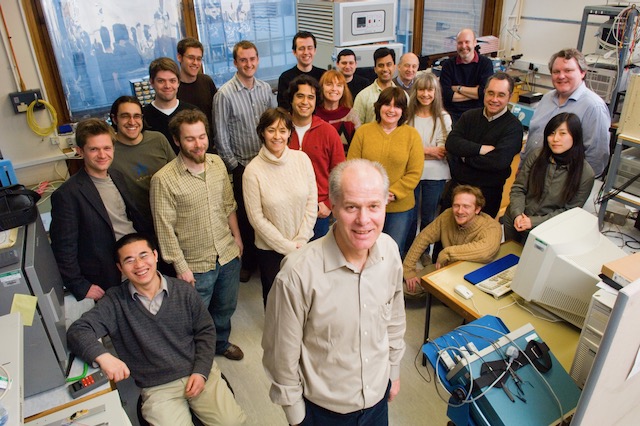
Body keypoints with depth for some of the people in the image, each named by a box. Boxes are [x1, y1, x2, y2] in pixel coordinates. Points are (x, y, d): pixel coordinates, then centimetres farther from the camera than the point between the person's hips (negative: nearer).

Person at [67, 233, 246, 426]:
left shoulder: (184, 290, 1)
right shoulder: (115, 301, -3)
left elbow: (205, 331, 6)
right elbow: (78, 330, -11)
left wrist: (201, 372, -6)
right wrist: (102, 356, -31)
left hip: (199, 374, 2)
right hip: (157, 389, -1)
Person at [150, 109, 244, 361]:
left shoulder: (217, 163, -2)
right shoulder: (163, 179, -19)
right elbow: (165, 228, -15)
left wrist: (237, 238, 11)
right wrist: (180, 267, -13)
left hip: (228, 255, 5)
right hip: (196, 264, -5)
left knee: (226, 307, 25)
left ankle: (221, 343, 52)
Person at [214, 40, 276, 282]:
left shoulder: (265, 88, 4)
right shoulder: (225, 94, -10)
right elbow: (221, 137, -8)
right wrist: (235, 166, -7)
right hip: (242, 165, -4)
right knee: (245, 216, 8)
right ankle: (248, 262, 27)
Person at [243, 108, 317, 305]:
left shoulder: (302, 159, -8)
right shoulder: (253, 171, -15)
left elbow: (312, 203, -4)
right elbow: (257, 218, -12)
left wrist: (300, 241, -8)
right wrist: (288, 247, -10)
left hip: (303, 244, 2)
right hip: (270, 249, -2)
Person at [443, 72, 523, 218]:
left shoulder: (513, 127, -10)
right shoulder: (470, 116, 3)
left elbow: (500, 161, -24)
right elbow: (451, 143, -11)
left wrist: (464, 156, -16)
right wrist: (481, 149, -22)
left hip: (487, 192, -4)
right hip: (456, 185, 4)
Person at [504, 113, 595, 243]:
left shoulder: (585, 174, -13)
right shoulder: (537, 157, -7)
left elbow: (569, 211, -11)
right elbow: (518, 188, -4)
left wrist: (534, 222, -20)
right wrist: (517, 215, -20)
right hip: (514, 222, 3)